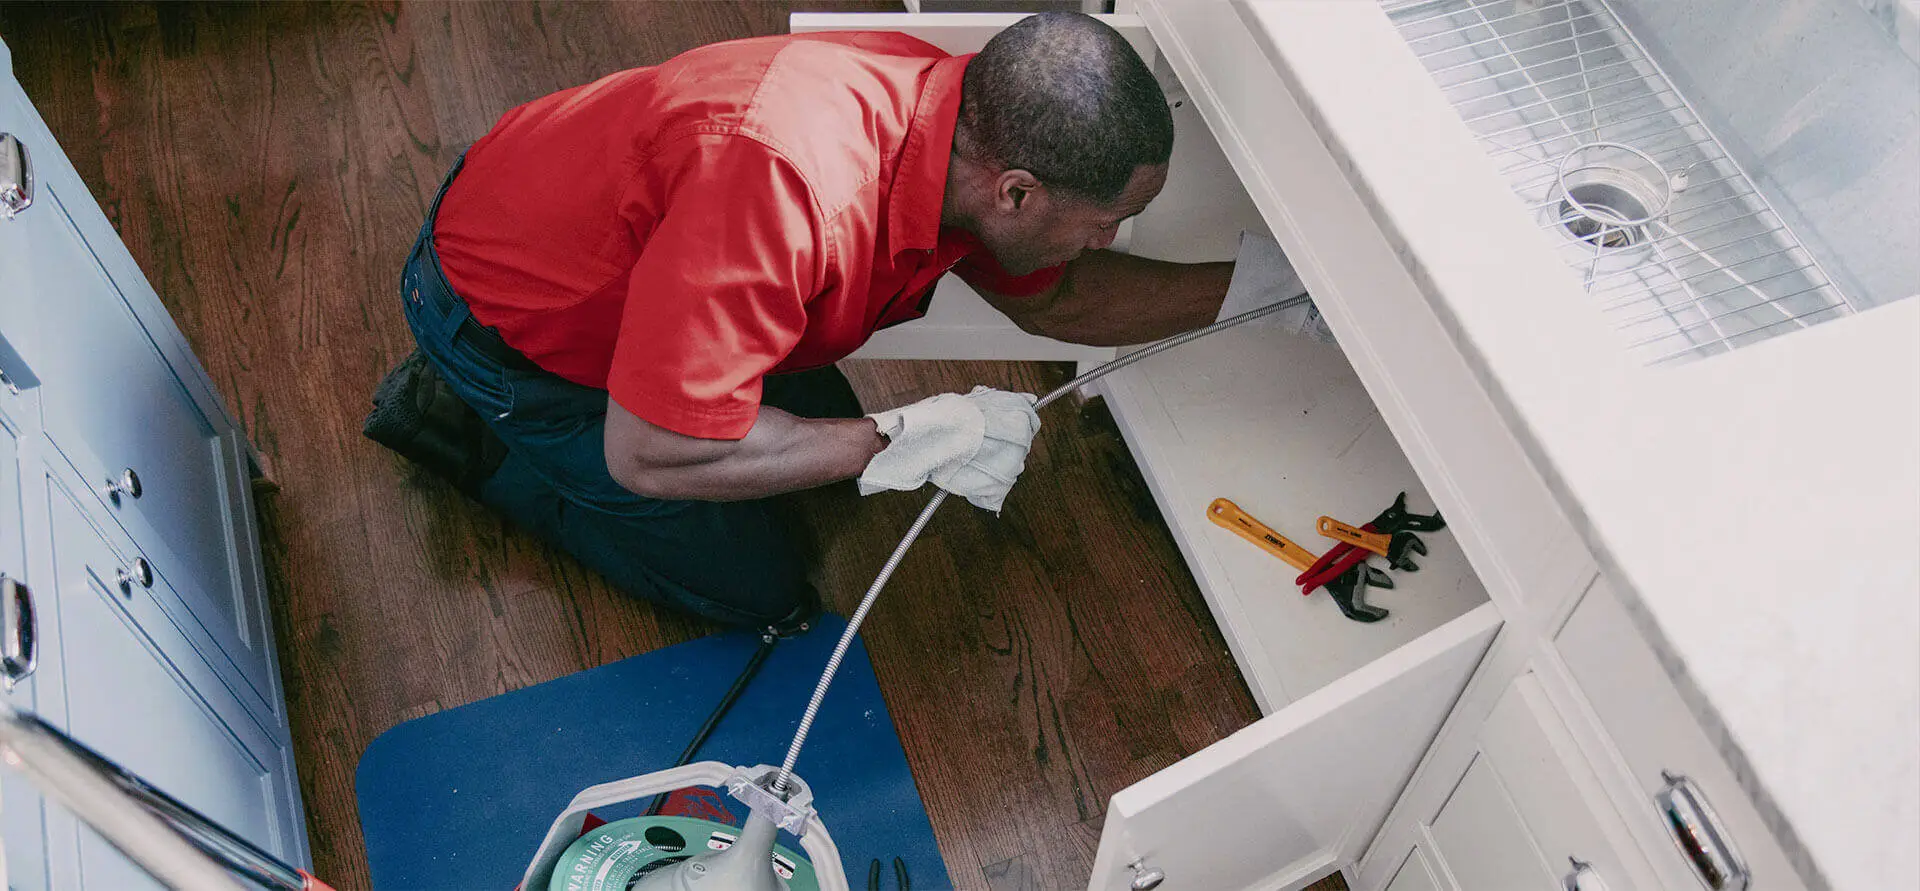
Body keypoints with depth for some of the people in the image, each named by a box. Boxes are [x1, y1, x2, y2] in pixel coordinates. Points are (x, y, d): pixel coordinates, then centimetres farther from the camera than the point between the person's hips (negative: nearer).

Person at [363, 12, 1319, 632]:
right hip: (496, 315, -7)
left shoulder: (958, 119, -15)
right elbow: (648, 456, -36)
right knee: (760, 594, 2)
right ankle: (469, 430, 10)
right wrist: (910, 440, -31)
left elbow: (1050, 295, 4)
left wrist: (1253, 282, -1)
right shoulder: (788, 182, -43)